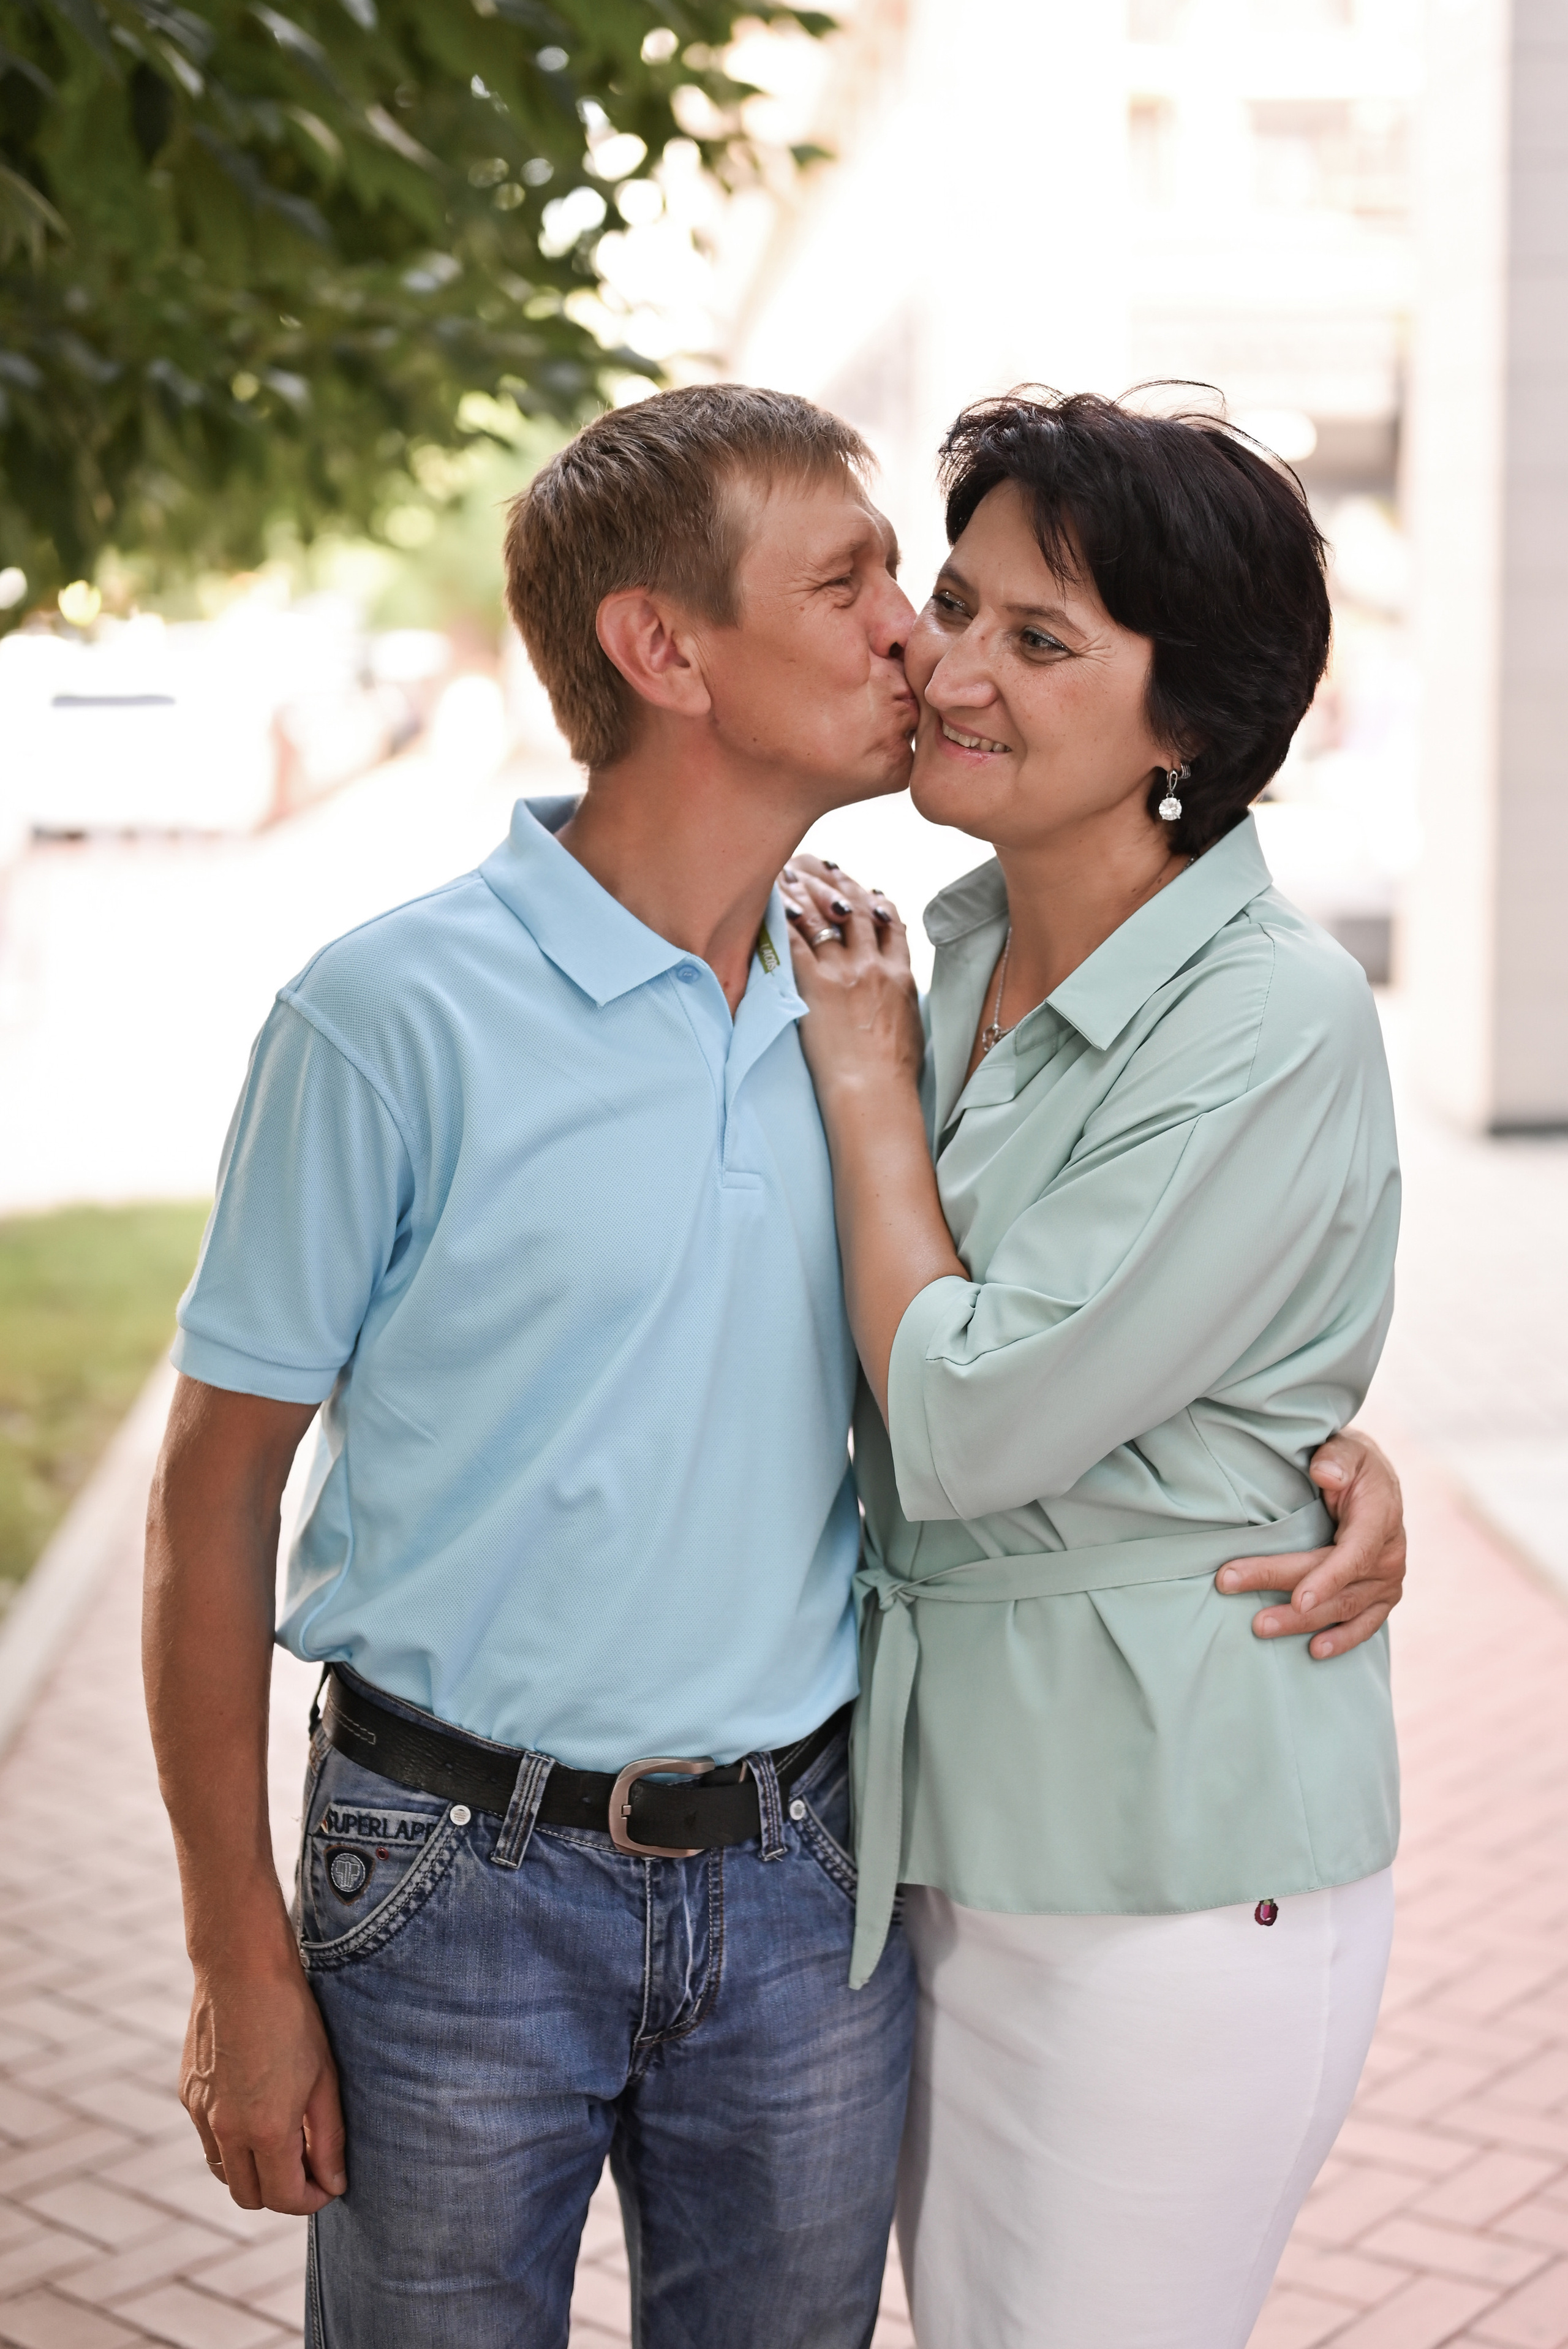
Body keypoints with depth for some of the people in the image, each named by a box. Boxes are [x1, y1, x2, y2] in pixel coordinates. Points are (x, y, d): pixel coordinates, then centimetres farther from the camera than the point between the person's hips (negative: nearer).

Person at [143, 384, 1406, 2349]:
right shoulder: (396, 1017, -14)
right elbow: (215, 1495, -8)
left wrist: (1320, 1451, -3)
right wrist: (240, 1962, -8)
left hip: (804, 1886, 4)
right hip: (463, 1888, -4)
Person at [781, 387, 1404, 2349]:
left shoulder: (1273, 1026, -20)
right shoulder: (950, 951, 4)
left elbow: (969, 1421, -22)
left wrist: (866, 1081, -11)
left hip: (1171, 1864, -7)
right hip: (939, 1818, 8)